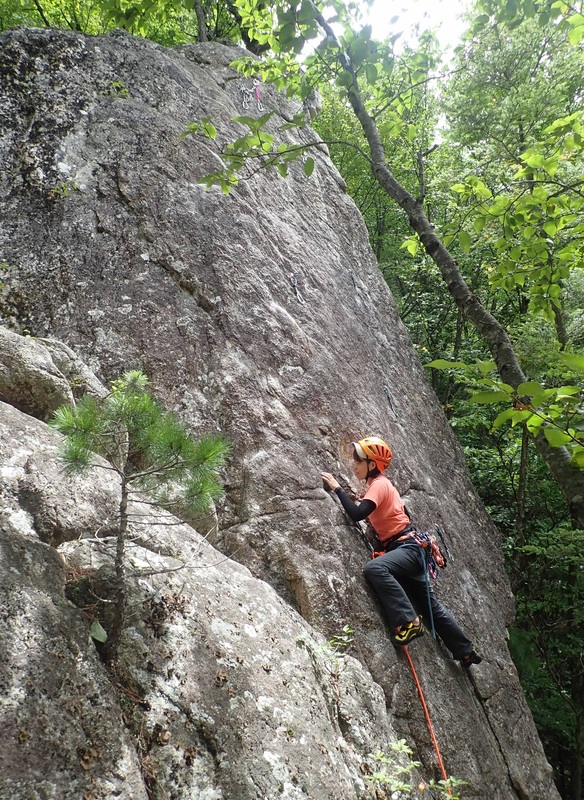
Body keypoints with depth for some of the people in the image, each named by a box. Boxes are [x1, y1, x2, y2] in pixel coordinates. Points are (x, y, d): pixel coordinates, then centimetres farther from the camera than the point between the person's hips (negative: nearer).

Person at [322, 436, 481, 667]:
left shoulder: (379, 484, -14)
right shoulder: (379, 483, 13)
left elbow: (356, 514, -27)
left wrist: (336, 488, -18)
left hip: (408, 547, -10)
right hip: (404, 548, 10)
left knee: (375, 568, -35)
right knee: (429, 605, 18)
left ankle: (408, 621, -27)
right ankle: (466, 651, 31)